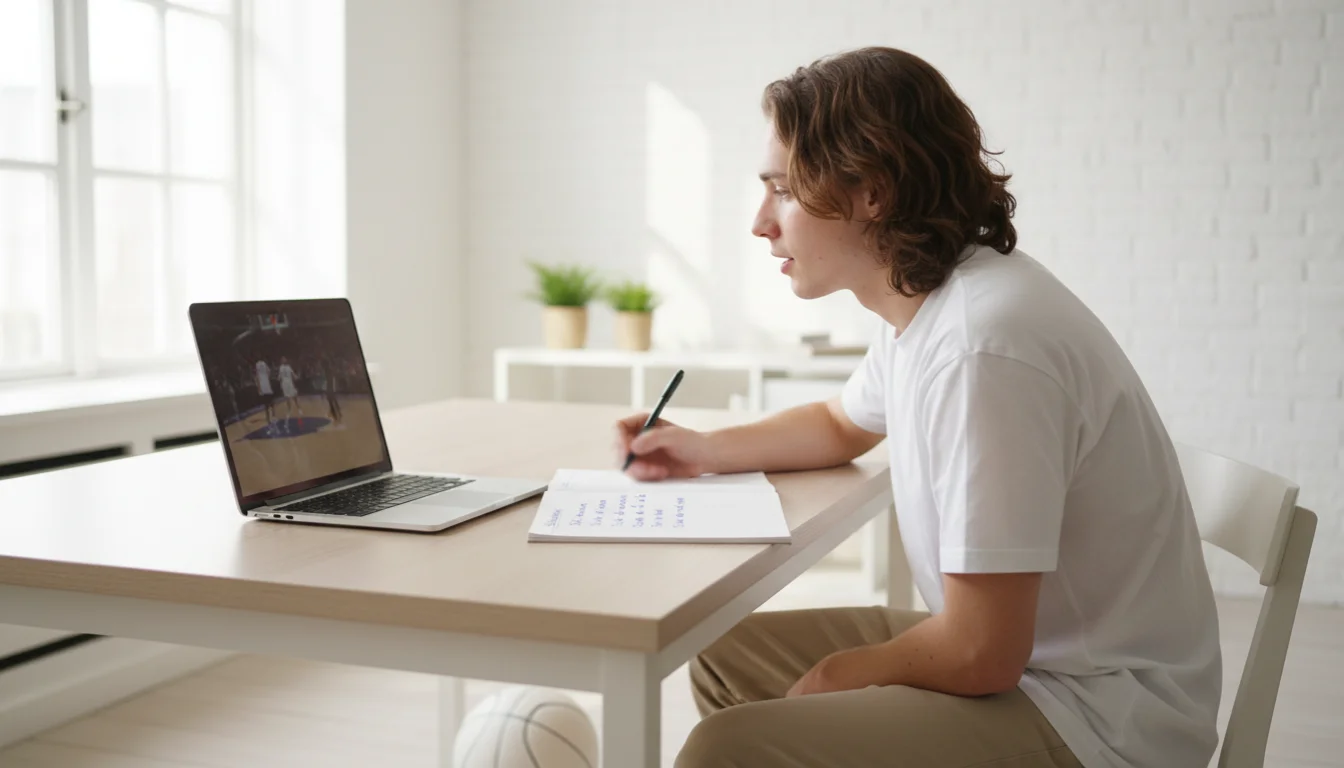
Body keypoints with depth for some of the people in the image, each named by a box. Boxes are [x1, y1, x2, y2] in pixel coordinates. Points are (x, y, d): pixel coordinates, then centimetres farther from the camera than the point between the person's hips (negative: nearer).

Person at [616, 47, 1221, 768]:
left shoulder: (984, 347, -28)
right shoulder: (923, 304, 4)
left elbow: (981, 654, -26)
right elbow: (843, 425, 27)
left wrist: (835, 675, -7)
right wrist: (704, 450, 13)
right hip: (1016, 650, 10)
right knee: (726, 657, 15)